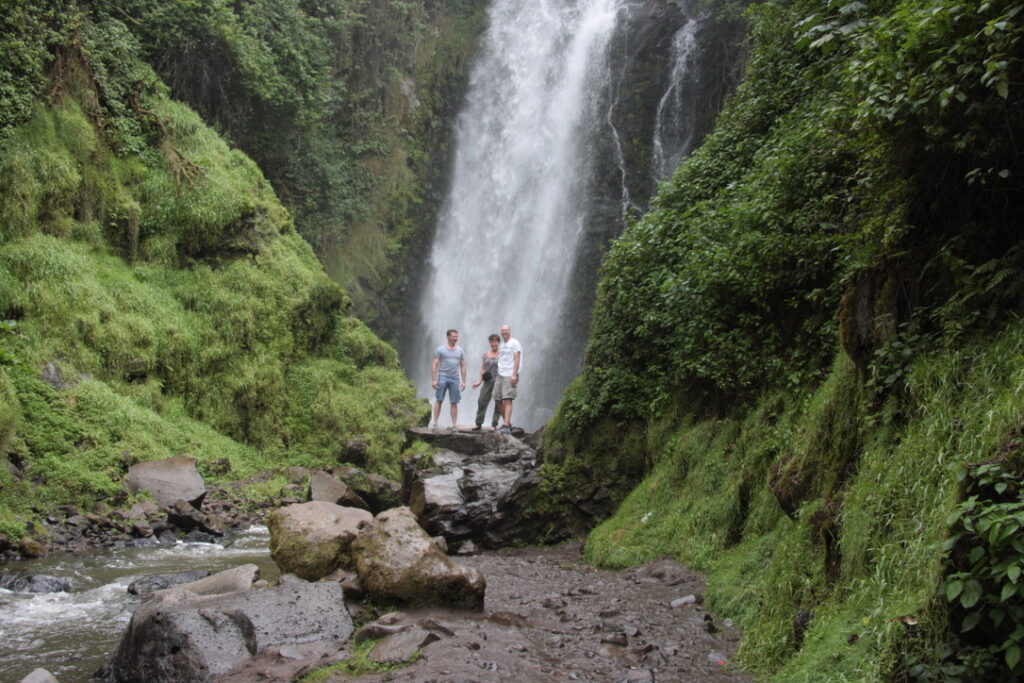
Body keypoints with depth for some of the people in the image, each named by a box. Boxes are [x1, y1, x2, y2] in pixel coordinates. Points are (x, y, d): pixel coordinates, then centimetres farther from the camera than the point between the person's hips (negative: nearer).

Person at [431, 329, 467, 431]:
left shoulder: (460, 350, 12)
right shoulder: (441, 349, 3)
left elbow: (463, 367, 14)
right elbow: (434, 365, 0)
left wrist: (463, 381, 7)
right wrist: (433, 380, -8)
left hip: (455, 378, 3)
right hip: (443, 377, -3)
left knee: (454, 403, 1)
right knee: (439, 400, -7)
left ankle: (454, 425, 3)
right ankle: (435, 423, -6)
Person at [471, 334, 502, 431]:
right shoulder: (486, 354, 13)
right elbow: (483, 368, 15)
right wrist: (480, 381, 5)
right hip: (488, 382, 4)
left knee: (498, 403, -7)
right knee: (482, 401, -2)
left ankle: (494, 425, -3)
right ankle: (479, 424, 5)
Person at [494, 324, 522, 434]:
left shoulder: (514, 343, -2)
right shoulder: (501, 345, 20)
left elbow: (517, 359, -9)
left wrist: (514, 374, -18)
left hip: (509, 375, -8)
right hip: (500, 375, 8)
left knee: (507, 400, -15)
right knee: (498, 400, 7)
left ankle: (506, 426, -21)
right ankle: (507, 422, 18)